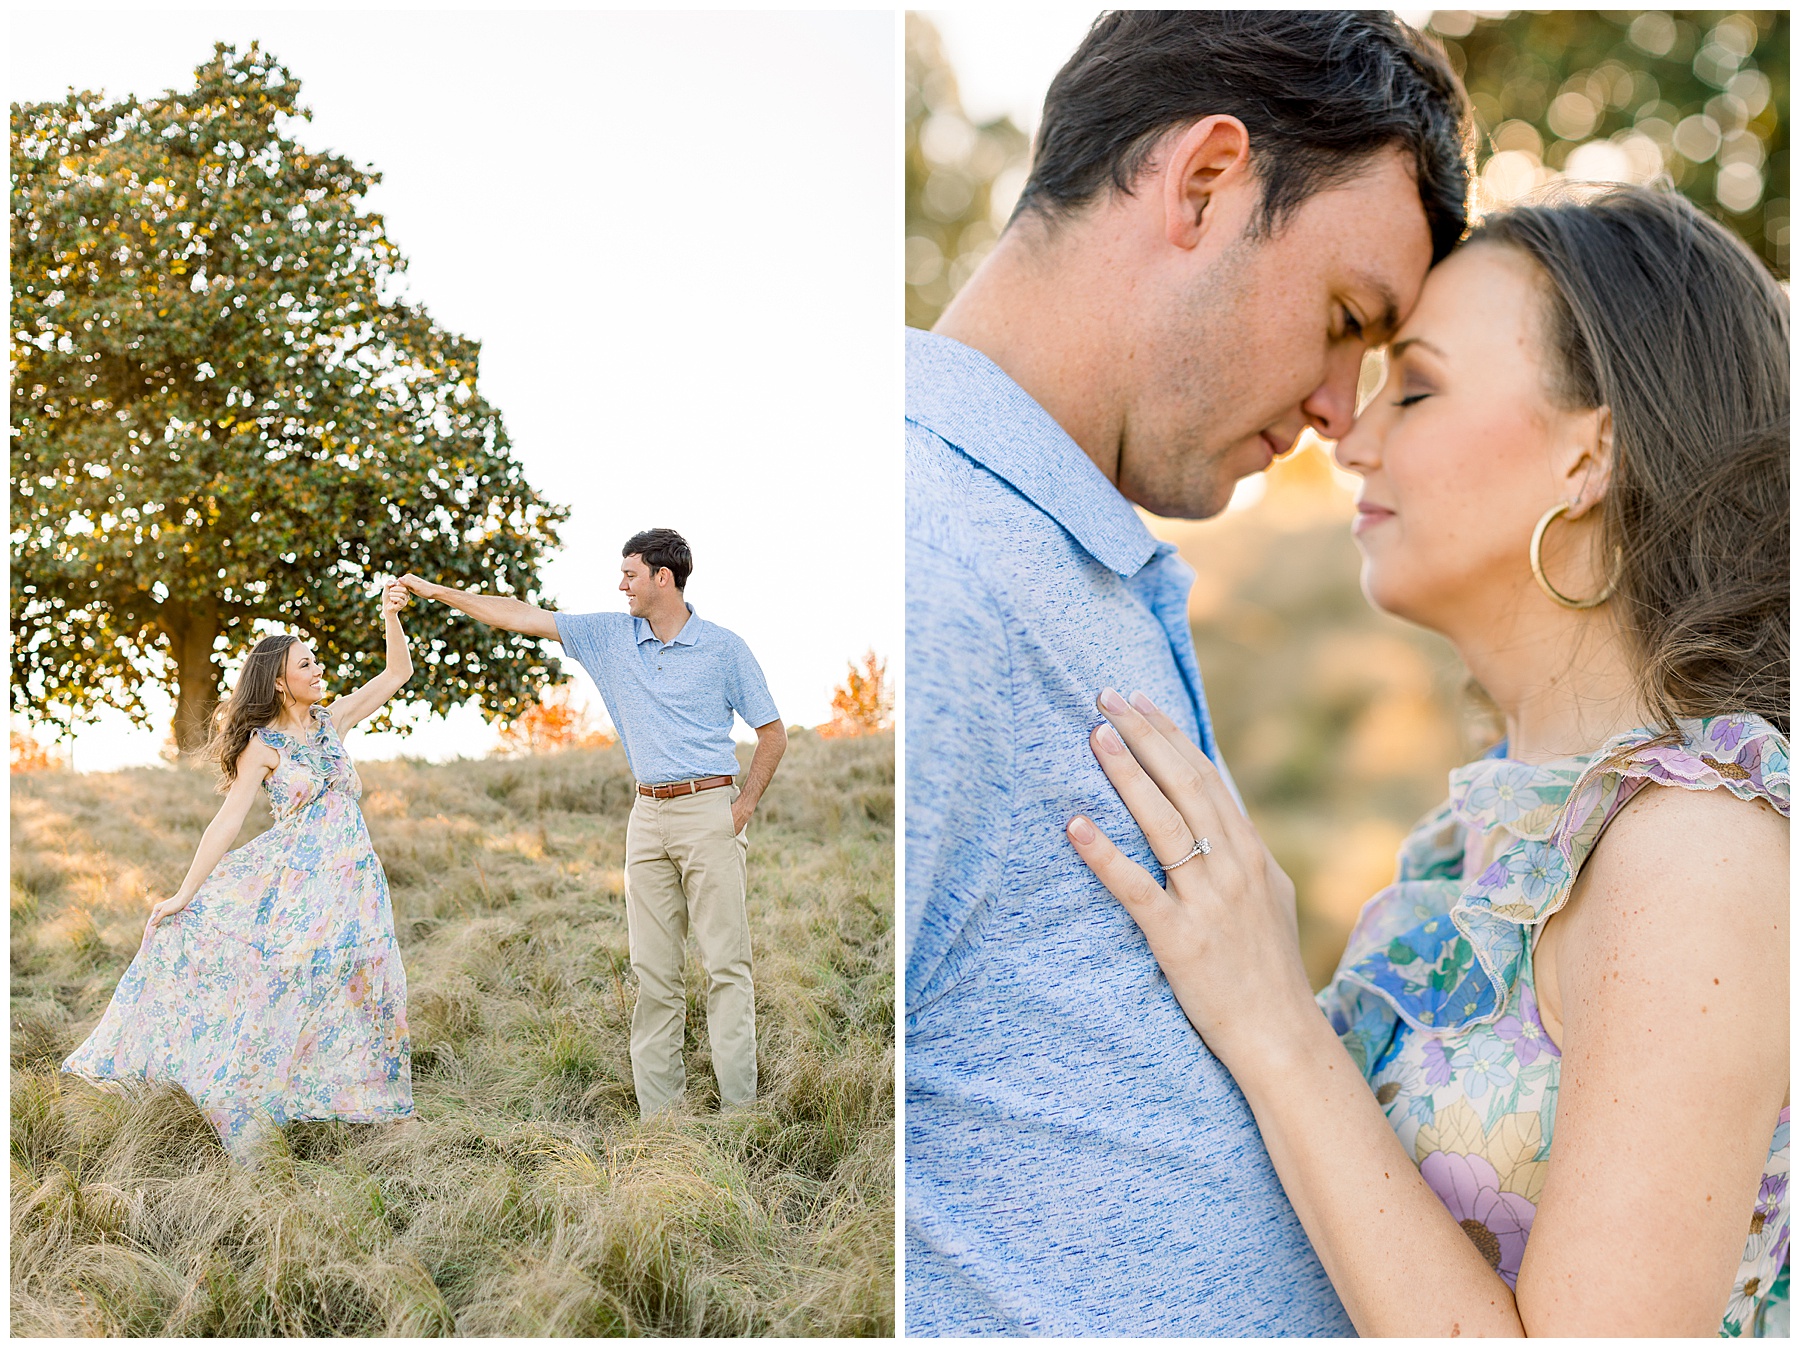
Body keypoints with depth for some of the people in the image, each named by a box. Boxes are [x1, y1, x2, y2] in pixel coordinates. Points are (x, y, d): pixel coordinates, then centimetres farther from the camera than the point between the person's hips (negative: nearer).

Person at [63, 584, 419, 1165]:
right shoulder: (263, 743, -2)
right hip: (288, 871, -3)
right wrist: (183, 893, -8)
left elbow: (399, 672, 11)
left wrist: (391, 616, -3)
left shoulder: (330, 720, 10)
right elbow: (227, 820, -5)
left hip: (348, 872, 3)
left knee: (355, 984, 3)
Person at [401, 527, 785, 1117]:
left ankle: (738, 1106, -3)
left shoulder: (724, 648, -2)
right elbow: (523, 616, 11)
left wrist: (745, 806, -5)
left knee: (726, 963, -5)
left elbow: (773, 733, 3)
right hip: (648, 815, 5)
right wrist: (437, 591, 11)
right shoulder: (612, 636, 9)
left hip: (710, 810, -4)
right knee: (653, 968, 4)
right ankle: (658, 1108, 8)